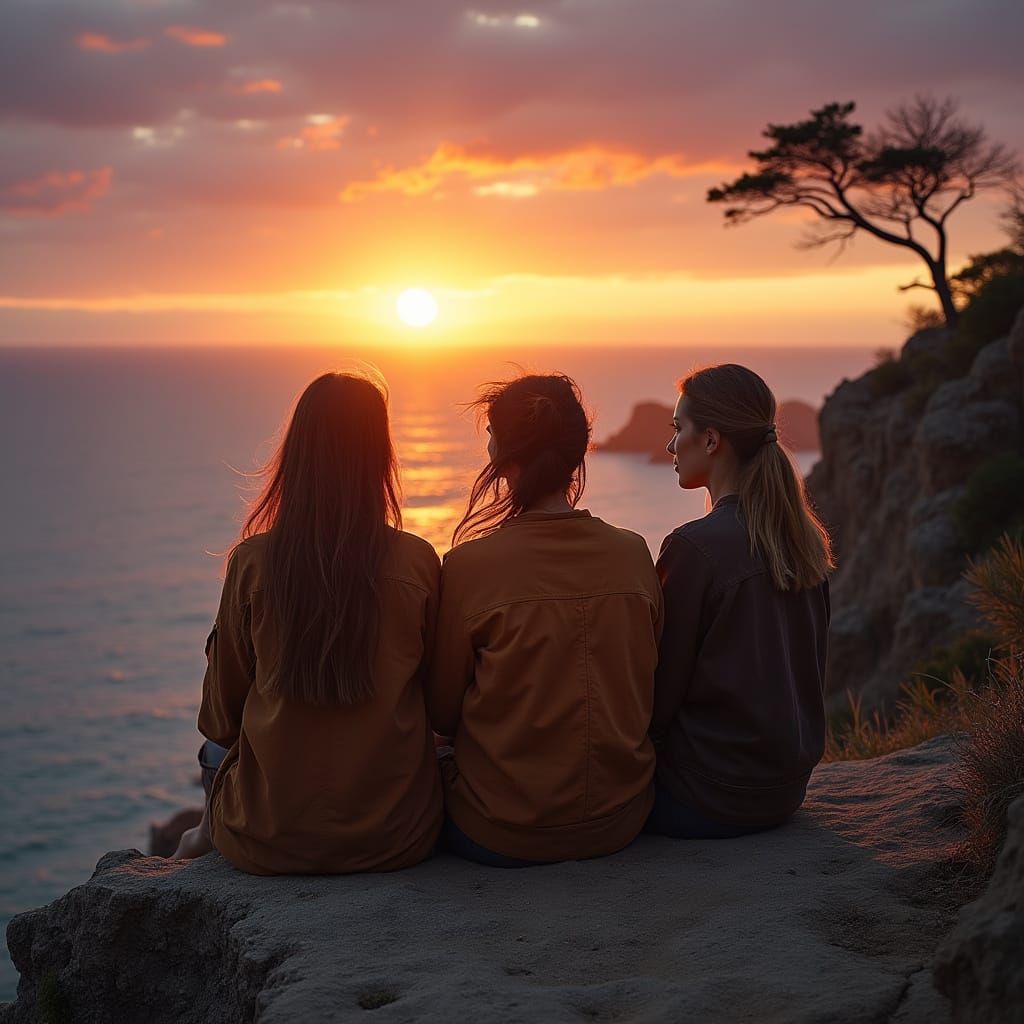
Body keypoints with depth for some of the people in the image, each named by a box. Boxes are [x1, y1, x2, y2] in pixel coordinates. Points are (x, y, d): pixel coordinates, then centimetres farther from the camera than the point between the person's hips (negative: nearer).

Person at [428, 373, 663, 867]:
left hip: (504, 836, -4)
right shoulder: (634, 553, -5)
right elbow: (649, 691, 6)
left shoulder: (470, 564, -16)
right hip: (619, 823, 5)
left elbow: (441, 713, -5)